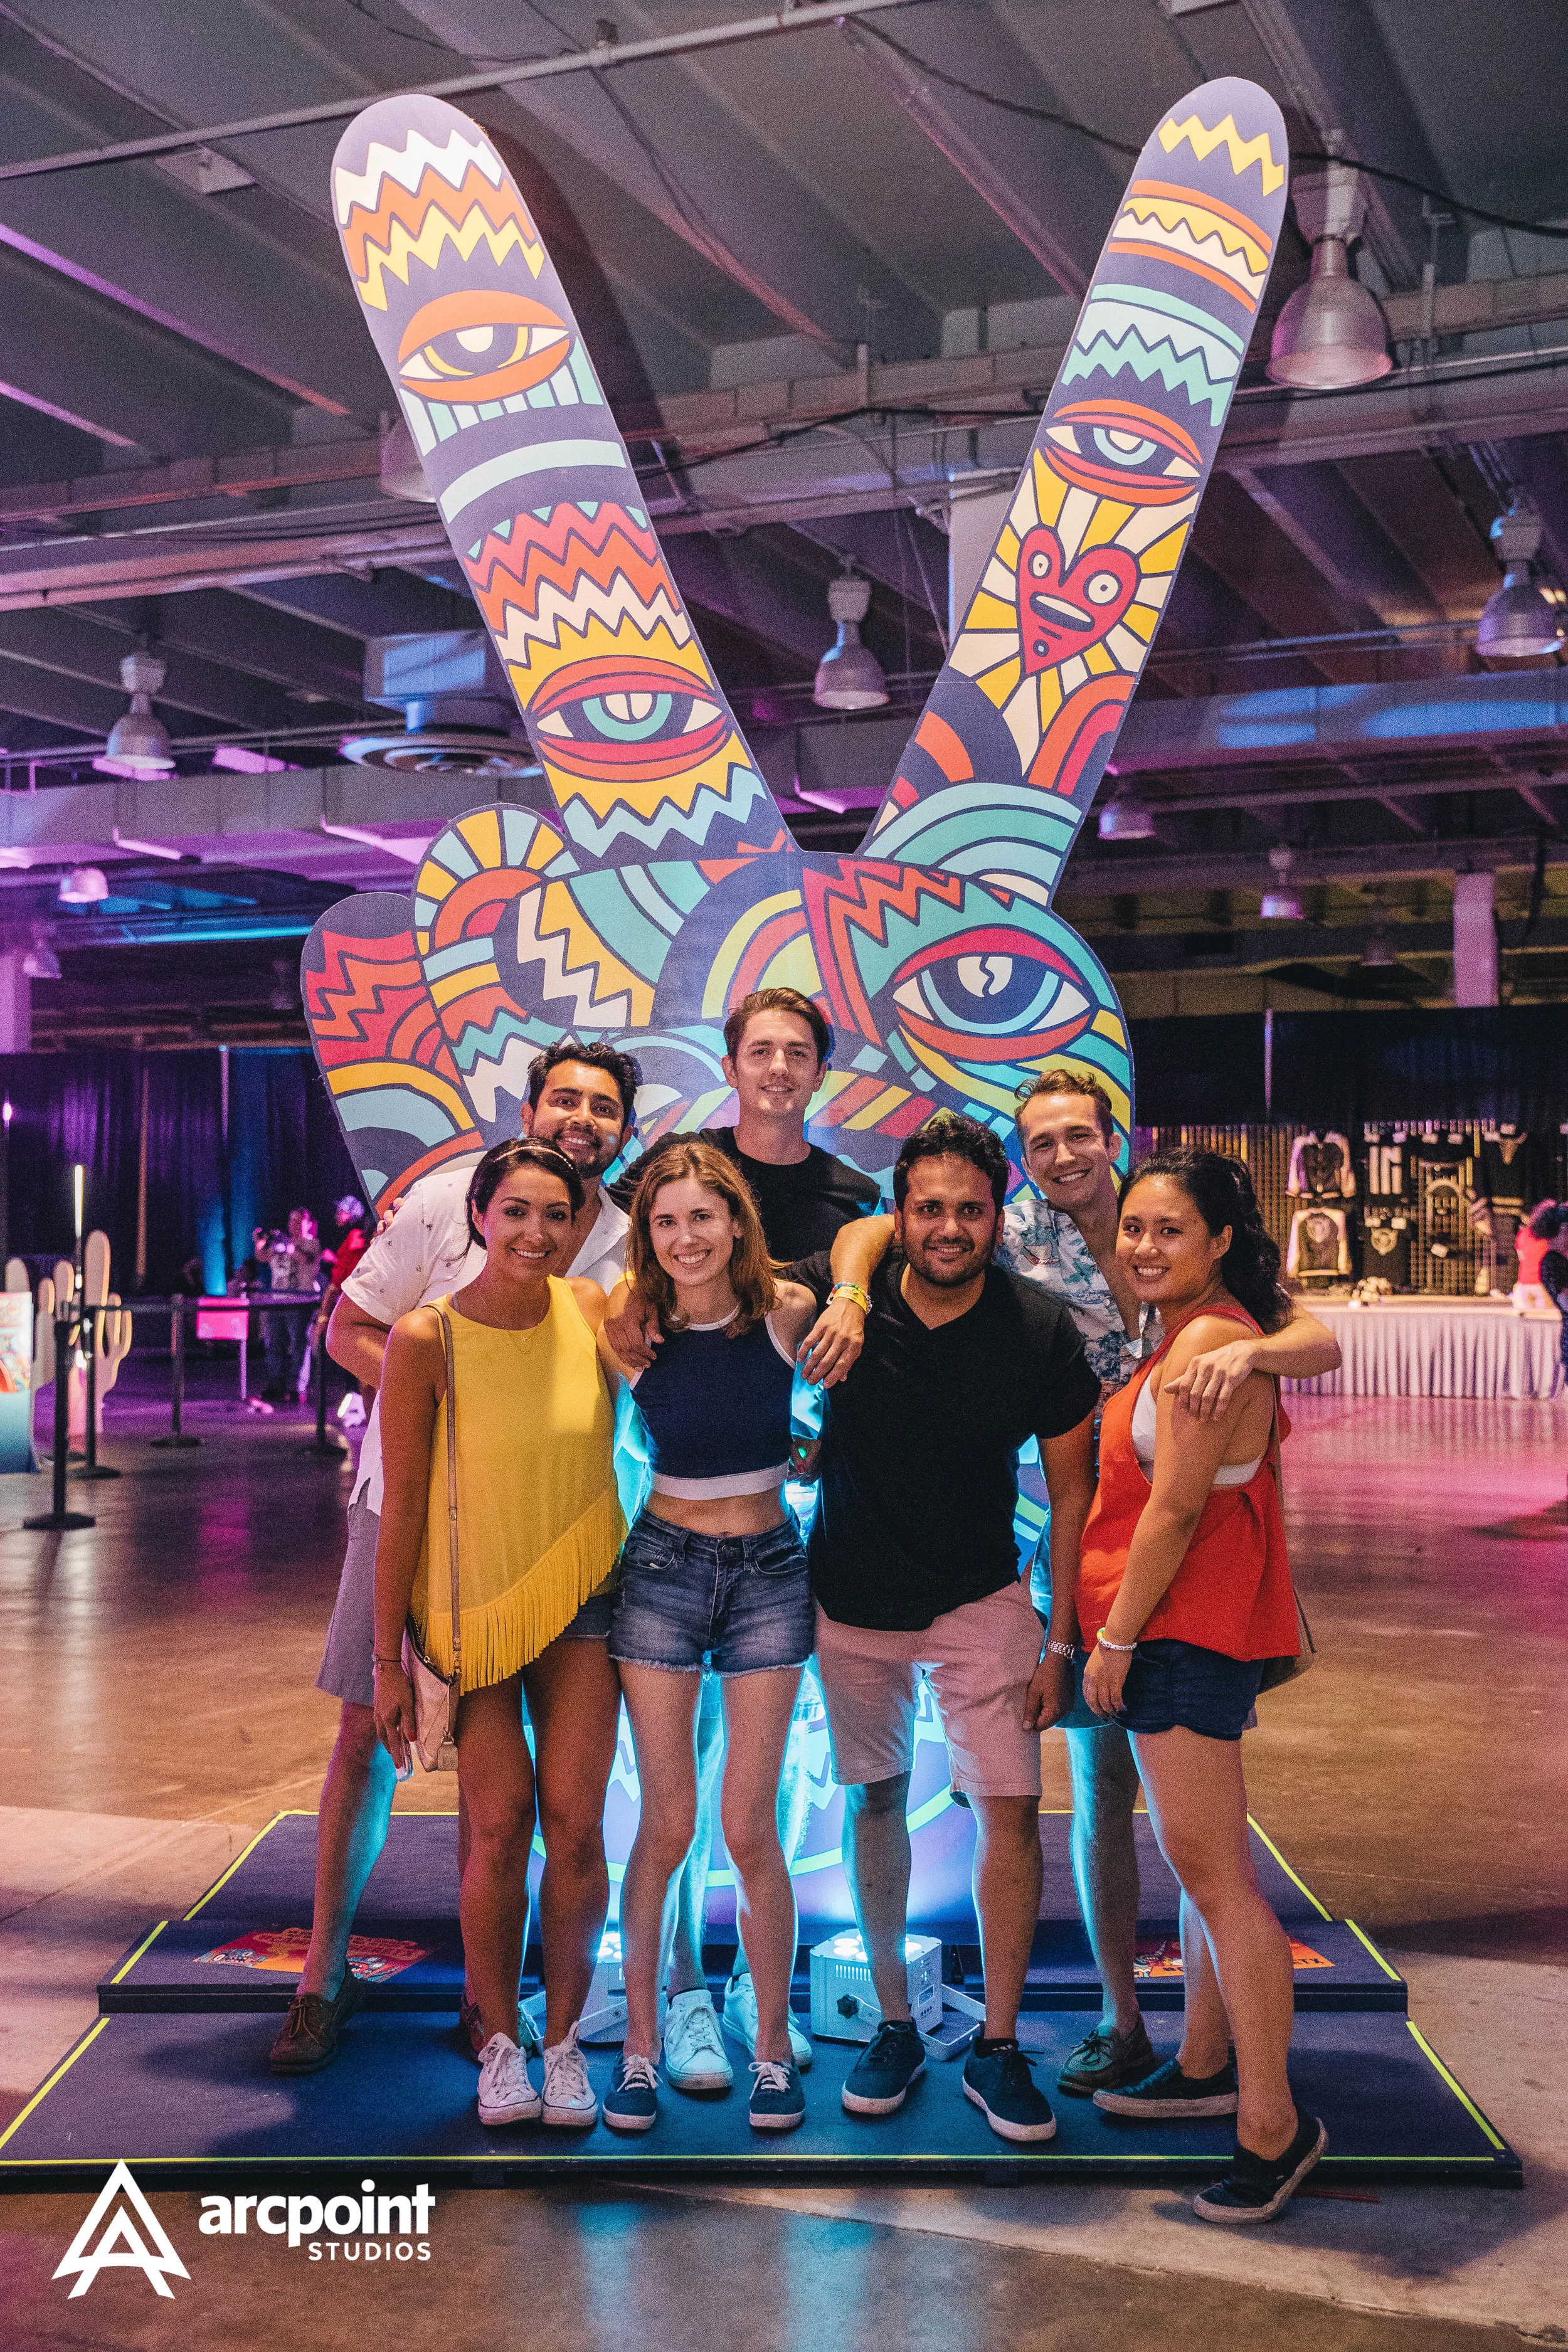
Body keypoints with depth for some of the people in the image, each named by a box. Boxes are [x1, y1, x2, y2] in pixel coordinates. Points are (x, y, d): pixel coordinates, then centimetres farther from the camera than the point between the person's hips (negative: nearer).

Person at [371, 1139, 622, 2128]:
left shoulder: (591, 1309, -3)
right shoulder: (428, 1339, -12)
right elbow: (401, 1506, -8)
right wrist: (390, 1660, -6)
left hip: (581, 1598, 3)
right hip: (474, 1601, -2)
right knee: (501, 1821, -9)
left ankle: (565, 2038, 17)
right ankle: (500, 2040, 11)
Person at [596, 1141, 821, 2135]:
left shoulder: (787, 1314, -8)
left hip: (769, 1574, 0)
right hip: (664, 1568, 0)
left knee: (750, 1829, 0)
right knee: (667, 1825, 1)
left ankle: (774, 2045, 16)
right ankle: (641, 2043, 16)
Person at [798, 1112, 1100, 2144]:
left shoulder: (1041, 1332, -15)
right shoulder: (838, 1295, -15)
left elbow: (1073, 1492, -6)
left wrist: (1062, 1641, -7)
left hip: (983, 1597, -1)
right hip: (852, 1596, 1)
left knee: (1012, 1809, -7)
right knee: (875, 1799, 11)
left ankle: (999, 2049, 9)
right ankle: (895, 2025, 27)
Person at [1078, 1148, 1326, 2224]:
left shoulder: (1208, 1340, -18)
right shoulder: (1204, 1332, 14)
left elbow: (1175, 1509, -19)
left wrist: (1114, 1638, -13)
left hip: (1184, 1627, -11)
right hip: (1196, 1624, 11)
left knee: (1212, 1870, -7)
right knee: (1202, 1860, 18)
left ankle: (1274, 2124, -1)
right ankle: (1209, 2065, 30)